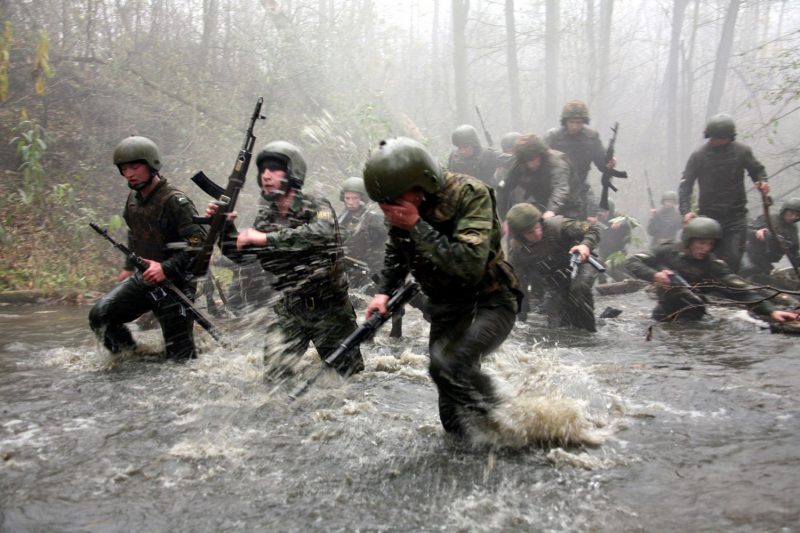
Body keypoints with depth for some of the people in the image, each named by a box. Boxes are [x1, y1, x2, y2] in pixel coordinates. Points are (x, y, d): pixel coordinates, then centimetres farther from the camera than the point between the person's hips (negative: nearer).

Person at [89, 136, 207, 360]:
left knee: (180, 354, -4)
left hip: (174, 283, -7)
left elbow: (199, 242, -23)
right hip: (142, 278, 7)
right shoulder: (133, 199, 8)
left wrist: (166, 268, -29)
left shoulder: (175, 201, -17)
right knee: (100, 316, -3)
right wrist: (129, 267, 23)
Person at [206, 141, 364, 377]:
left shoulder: (316, 207, -12)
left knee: (351, 374, 11)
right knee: (273, 375, -5)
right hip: (289, 310, 4)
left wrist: (266, 238, -35)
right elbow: (239, 254, 14)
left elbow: (322, 233, -35)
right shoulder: (266, 215, 5)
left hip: (329, 307, -4)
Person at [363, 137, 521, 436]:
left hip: (490, 301, -6)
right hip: (446, 307, 6)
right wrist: (384, 292, 1)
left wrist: (418, 227, -33)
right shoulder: (400, 206, -6)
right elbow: (395, 252, 16)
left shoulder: (470, 195, -24)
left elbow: (470, 265, -35)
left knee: (450, 365, -29)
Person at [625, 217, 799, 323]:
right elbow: (632, 262, -12)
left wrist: (771, 310, -32)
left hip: (693, 320, -2)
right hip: (665, 315, 2)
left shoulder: (713, 265, -10)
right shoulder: (667, 252, -9)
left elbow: (741, 290, -19)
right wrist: (654, 275, -30)